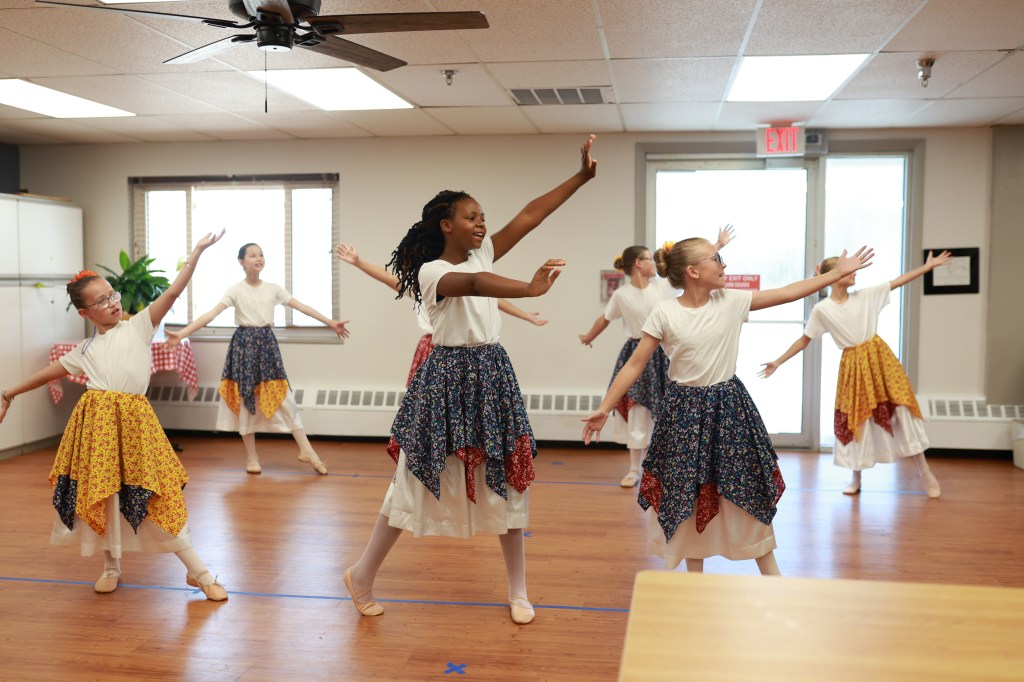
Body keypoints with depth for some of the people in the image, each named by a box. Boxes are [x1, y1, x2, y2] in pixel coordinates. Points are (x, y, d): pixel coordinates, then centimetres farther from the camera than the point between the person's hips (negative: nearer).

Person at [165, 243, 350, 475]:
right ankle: (252, 457, 14)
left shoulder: (273, 288, 5)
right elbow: (210, 315, -13)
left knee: (283, 395, 0)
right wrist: (182, 334, -24)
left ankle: (306, 450, 5)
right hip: (244, 343, -2)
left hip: (267, 342, 2)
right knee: (245, 398, 3)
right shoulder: (236, 290, -4)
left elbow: (301, 306, 7)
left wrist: (330, 322, 7)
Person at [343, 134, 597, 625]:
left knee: (506, 478, 8)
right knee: (417, 480, 1)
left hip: (491, 373, 6)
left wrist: (581, 177, 0)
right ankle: (362, 575, 20)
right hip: (447, 377, -6)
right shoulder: (431, 271, -12)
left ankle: (518, 591, 21)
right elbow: (474, 285, -33)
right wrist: (531, 289, -48)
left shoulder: (482, 254, 8)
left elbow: (530, 216, 4)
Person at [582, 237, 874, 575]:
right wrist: (604, 408, -11)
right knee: (689, 497, 8)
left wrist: (837, 273, 0)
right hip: (686, 411, -2)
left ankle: (771, 576, 26)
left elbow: (787, 293, 1)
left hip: (728, 406, 3)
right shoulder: (664, 313, -12)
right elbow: (635, 365, -8)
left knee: (748, 491, 10)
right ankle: (695, 577, 27)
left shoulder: (732, 301, -4)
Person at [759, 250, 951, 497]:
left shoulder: (866, 295, 1)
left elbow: (898, 281, 4)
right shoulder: (822, 309, -6)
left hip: (879, 357, 2)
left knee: (901, 410, 2)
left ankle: (925, 473, 14)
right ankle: (856, 479, 23)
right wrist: (778, 362, -3)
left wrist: (928, 265, 0)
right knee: (856, 419, 7)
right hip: (853, 364, -2)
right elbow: (804, 340, 0)